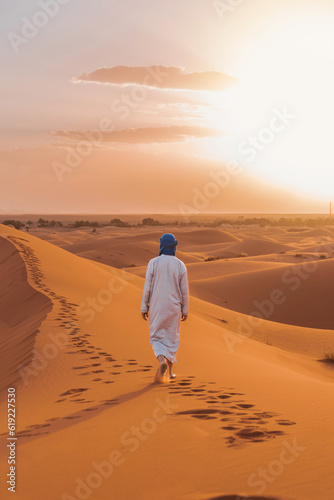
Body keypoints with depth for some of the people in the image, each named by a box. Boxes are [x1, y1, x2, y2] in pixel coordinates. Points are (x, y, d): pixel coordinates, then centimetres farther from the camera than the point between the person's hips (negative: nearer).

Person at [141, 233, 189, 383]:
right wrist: (185, 310, 8)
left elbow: (147, 287, -8)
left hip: (156, 307, -1)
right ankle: (168, 372, 18)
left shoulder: (153, 263, -9)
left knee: (156, 338, 10)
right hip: (173, 308, 1)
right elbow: (184, 290, -2)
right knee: (171, 339, 15)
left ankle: (162, 361, -19)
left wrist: (144, 308, -1)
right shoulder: (180, 265, -5)